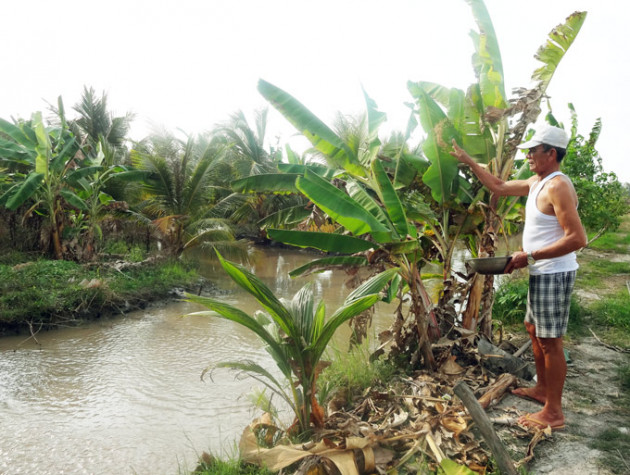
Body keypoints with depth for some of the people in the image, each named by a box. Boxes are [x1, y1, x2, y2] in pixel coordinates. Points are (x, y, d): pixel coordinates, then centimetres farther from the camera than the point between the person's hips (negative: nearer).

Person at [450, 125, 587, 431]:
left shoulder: (557, 186, -20)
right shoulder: (536, 182, 10)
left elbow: (577, 238, -26)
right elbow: (499, 187, 22)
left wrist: (530, 256, -24)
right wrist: (469, 161, 20)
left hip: (554, 275, -10)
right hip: (541, 273, 10)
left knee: (549, 341, -3)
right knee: (534, 330, 21)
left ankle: (553, 413, 9)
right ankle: (542, 389, 37)